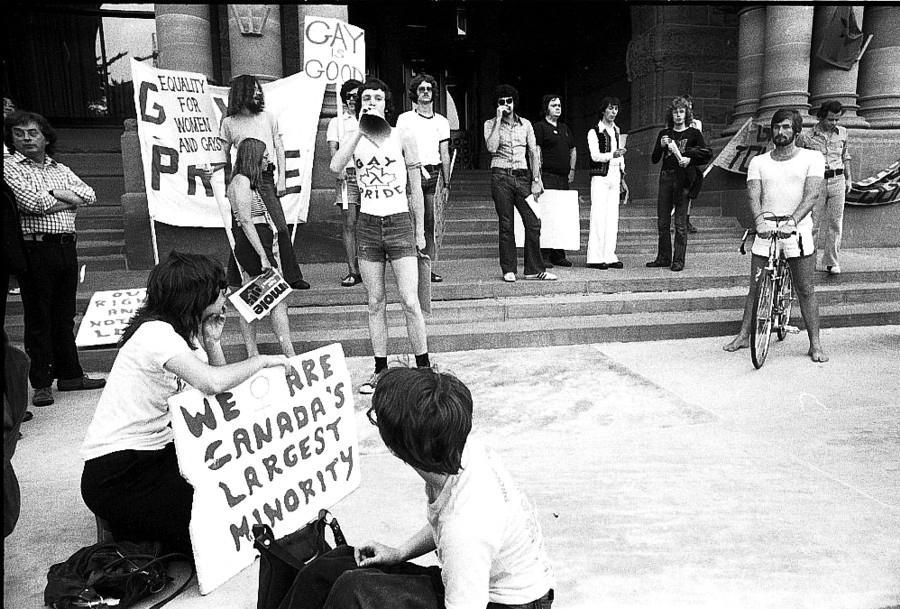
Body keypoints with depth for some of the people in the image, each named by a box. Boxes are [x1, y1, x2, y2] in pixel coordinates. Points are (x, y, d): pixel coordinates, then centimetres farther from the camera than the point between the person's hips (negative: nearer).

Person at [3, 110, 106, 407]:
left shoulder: (61, 170, 18)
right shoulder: (10, 167, 0)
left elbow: (89, 195, 4)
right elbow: (32, 203, -15)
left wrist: (54, 192, -7)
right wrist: (70, 199, -2)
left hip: (66, 247, 5)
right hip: (36, 249, -5)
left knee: (65, 315, 11)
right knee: (38, 317, 0)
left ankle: (70, 374, 20)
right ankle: (41, 383, 7)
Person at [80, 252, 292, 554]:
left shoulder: (185, 333, 8)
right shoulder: (155, 332, -22)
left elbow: (221, 392, 5)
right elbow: (212, 383, -37)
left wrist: (212, 341, -4)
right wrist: (264, 360, -22)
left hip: (158, 452, 9)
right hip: (115, 475, -9)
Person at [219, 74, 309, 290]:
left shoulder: (269, 118, 12)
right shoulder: (229, 122, 8)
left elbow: (279, 149, 12)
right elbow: (225, 155, 14)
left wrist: (281, 178, 3)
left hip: (266, 177, 1)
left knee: (281, 228, -4)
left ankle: (293, 277, 3)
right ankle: (234, 280, 11)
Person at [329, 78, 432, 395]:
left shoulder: (403, 137, 1)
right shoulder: (352, 137, 6)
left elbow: (416, 189, 5)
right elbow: (335, 167, -15)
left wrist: (420, 231, 5)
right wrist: (360, 129, -17)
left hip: (400, 222, -2)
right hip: (367, 224, 2)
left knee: (410, 302, -7)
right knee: (375, 303, 7)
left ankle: (424, 367, 8)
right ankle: (380, 369, 18)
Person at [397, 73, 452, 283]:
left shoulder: (441, 122, 17)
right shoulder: (405, 119, 7)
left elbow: (444, 155, 15)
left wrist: (446, 184, 9)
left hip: (434, 173, 3)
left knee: (432, 224, 0)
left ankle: (429, 268, 5)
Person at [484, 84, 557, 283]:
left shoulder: (525, 124, 13)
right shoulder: (490, 124, 6)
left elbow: (533, 153, 11)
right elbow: (492, 148, -12)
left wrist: (536, 180, 3)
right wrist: (499, 121, -10)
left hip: (522, 176, 3)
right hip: (501, 176, -3)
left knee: (533, 222, -4)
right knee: (506, 224, -1)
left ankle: (534, 269, 3)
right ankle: (508, 270, 8)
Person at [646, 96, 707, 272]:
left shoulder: (693, 133, 5)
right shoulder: (664, 134, 13)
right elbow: (654, 159, 8)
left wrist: (690, 159, -15)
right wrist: (661, 146, -8)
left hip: (683, 178, -3)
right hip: (665, 177, 3)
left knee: (680, 223, -4)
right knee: (662, 222, 5)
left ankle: (678, 260, 0)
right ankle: (663, 258, 16)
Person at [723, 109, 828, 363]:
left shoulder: (812, 158, 4)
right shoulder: (758, 162, 10)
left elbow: (812, 193, -11)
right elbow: (754, 195, -4)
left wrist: (792, 221, -28)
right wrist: (759, 220, -25)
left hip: (798, 233, -2)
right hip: (765, 233, 2)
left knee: (805, 291, 2)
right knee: (756, 288, 7)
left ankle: (815, 344, 11)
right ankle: (744, 335, 18)